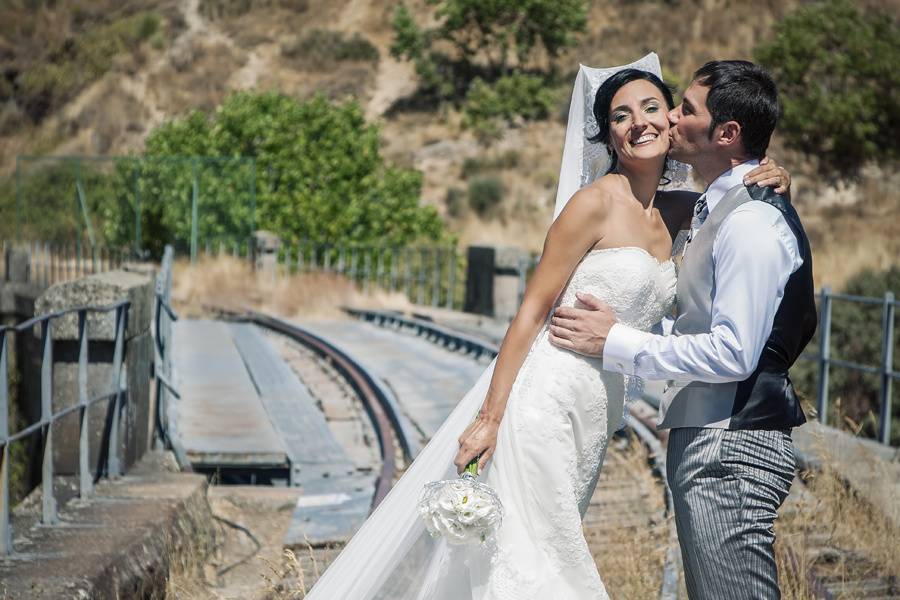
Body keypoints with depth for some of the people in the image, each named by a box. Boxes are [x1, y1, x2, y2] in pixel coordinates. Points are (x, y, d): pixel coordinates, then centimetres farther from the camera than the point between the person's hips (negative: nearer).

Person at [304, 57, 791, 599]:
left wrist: (771, 182, 3)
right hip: (543, 404, -7)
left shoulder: (675, 211, 9)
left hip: (596, 420, 7)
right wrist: (489, 417, -17)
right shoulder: (597, 203, -10)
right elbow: (532, 312, -12)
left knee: (553, 550, 13)